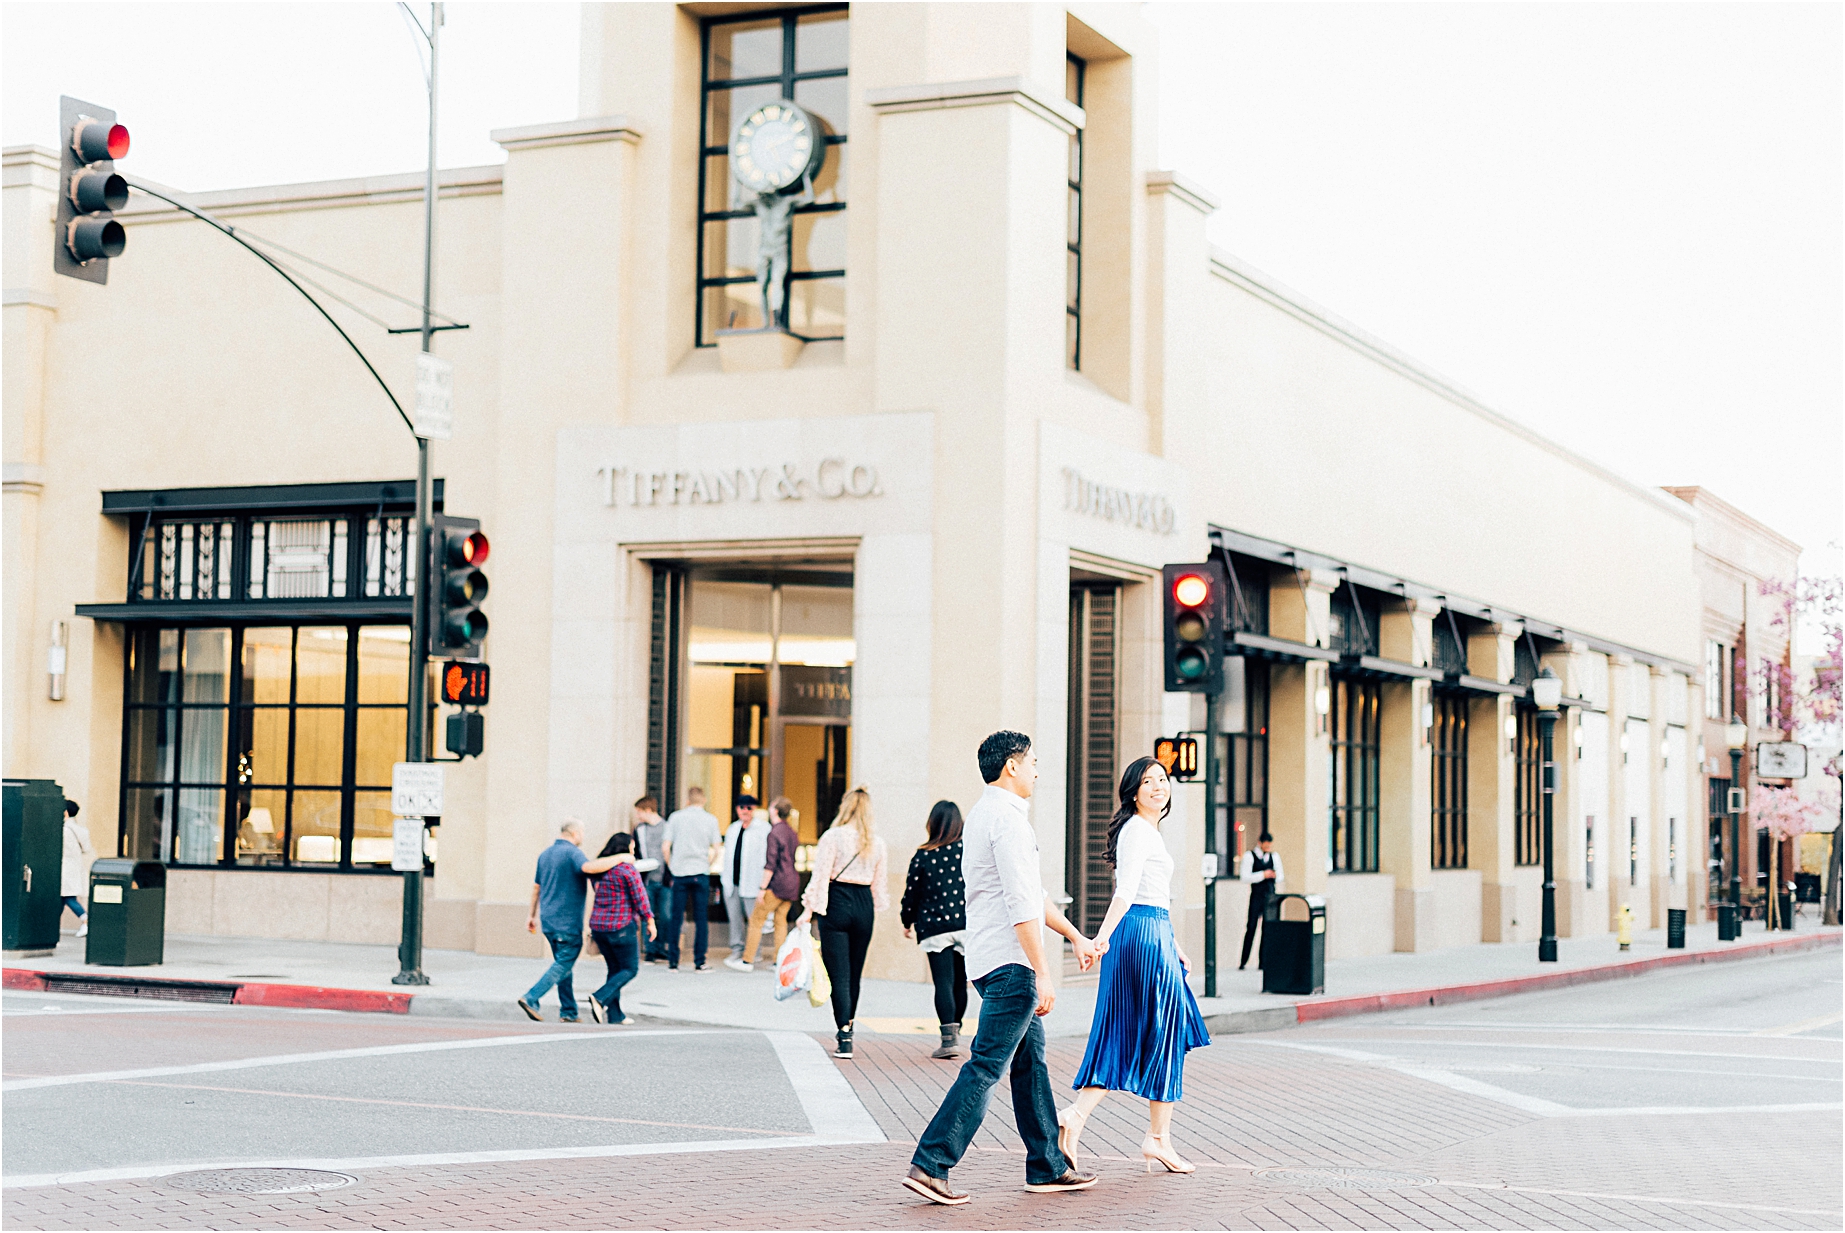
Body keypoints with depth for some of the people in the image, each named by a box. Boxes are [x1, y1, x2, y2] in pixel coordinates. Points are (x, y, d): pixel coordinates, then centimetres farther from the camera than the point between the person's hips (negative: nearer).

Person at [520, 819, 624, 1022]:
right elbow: (589, 867, -32)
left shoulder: (545, 854, 15)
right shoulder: (572, 852, -12)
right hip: (567, 921, -9)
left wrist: (532, 914, 30)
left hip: (548, 919, 9)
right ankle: (531, 998, -15)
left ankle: (568, 1011, 14)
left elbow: (536, 887, 22)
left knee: (563, 963, 15)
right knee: (563, 964, -4)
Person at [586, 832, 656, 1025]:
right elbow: (639, 897, -10)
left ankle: (615, 1016, 12)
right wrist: (650, 921, -3)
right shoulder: (627, 869, -12)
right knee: (630, 969, 4)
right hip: (622, 926, -7)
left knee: (614, 969, 15)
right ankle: (600, 998, -15)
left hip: (598, 926, 7)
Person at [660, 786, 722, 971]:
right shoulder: (710, 820, 3)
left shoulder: (675, 817, 3)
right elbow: (715, 850, 2)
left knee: (675, 918, 6)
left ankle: (673, 962, 6)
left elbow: (665, 848, 1)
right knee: (701, 919, 4)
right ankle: (699, 962, 3)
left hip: (679, 873, 0)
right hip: (701, 873, 0)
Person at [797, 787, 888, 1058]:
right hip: (864, 907, 4)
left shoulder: (833, 837, -7)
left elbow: (820, 877, -9)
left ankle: (844, 1037, -14)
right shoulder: (877, 842, 6)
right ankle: (847, 1027, 27)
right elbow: (878, 883, 13)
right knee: (854, 972, 16)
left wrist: (808, 911, -6)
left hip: (836, 904, -4)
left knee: (839, 973, -4)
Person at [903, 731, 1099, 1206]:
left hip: (992, 960, 11)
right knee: (986, 1067, -10)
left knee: (1031, 1062, 14)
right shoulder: (1007, 817, -14)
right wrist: (1042, 972, -21)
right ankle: (930, 1164, -11)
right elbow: (1021, 905, -20)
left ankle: (1048, 1167, 18)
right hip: (1011, 962, -11)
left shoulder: (982, 814, 19)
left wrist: (1074, 935, 29)